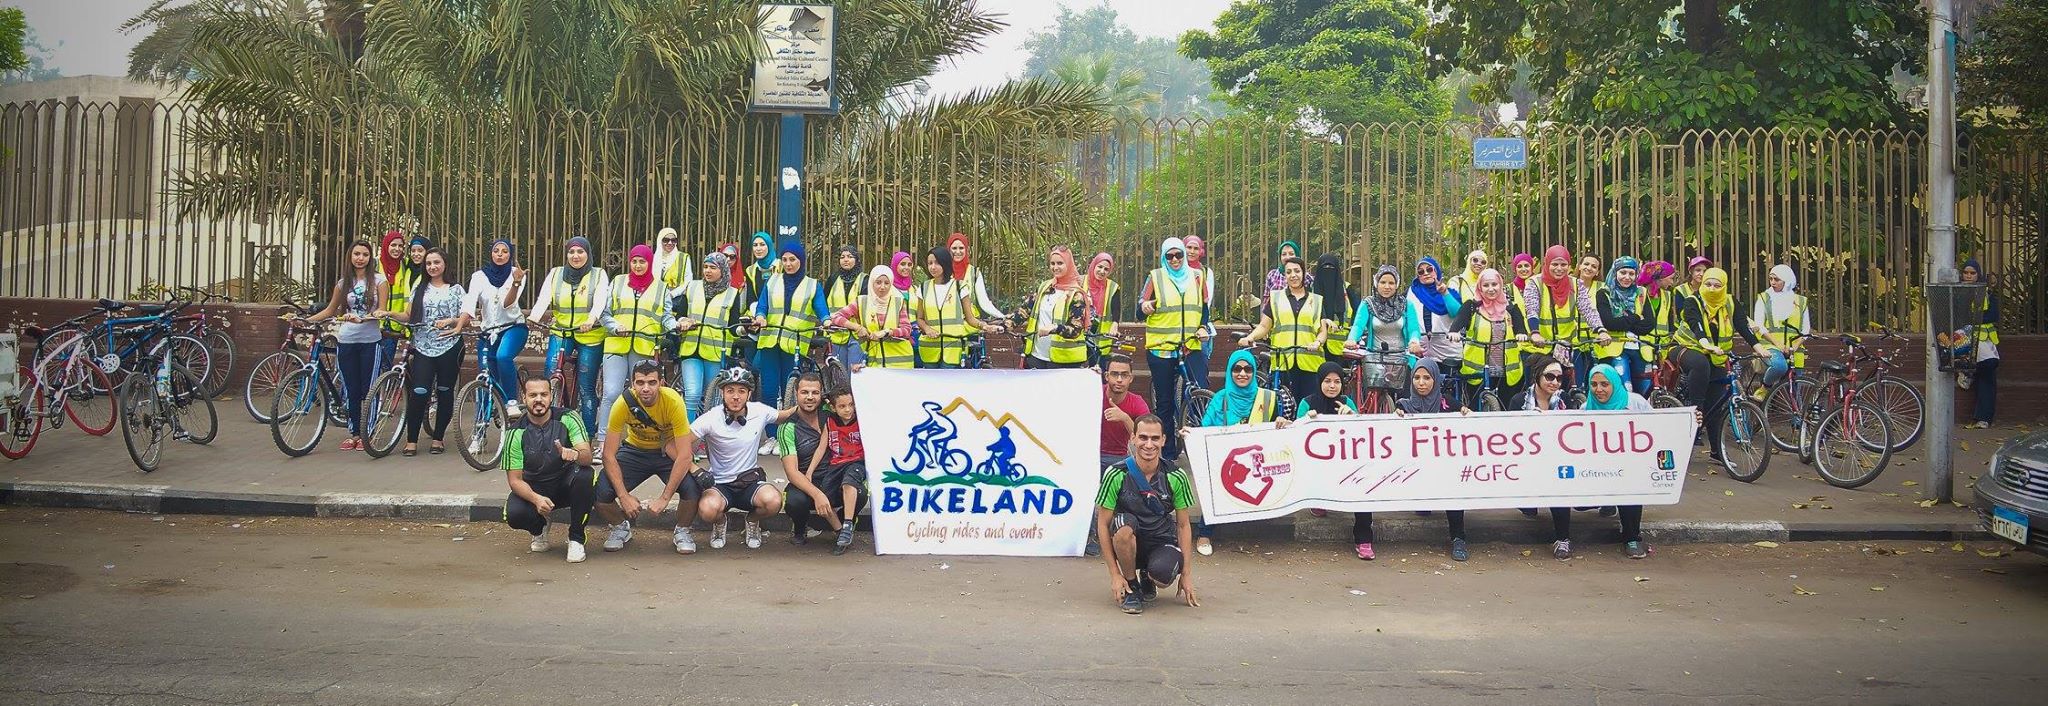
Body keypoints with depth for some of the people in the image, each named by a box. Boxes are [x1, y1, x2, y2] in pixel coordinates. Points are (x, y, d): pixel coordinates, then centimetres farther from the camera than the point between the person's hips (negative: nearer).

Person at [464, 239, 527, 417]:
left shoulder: (516, 274, -5)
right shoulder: (480, 276, -2)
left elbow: (507, 303, -19)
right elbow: (470, 301, -17)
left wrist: (516, 283, -37)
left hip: (513, 327, -3)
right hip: (488, 331, 3)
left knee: (503, 356, -33)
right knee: (488, 377, 3)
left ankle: (512, 401, -23)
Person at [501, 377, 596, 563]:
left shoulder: (567, 419, -12)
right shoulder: (516, 433, -11)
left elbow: (587, 456, -23)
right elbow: (515, 479, -11)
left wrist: (575, 454, -50)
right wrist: (536, 499, -31)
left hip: (567, 484, 0)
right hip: (534, 489, 0)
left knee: (586, 476, -34)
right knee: (514, 514, -30)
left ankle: (576, 538, -15)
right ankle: (540, 529, 10)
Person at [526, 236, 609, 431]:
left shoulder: (598, 275, 2)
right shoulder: (555, 274, 9)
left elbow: (600, 300, -15)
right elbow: (544, 298, -7)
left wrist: (591, 319, -37)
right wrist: (534, 316, -28)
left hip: (590, 336, -2)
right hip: (560, 332, 2)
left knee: (586, 388, 1)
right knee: (551, 374, -17)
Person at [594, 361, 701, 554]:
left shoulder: (673, 402, -29)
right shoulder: (623, 403, -25)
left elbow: (684, 456, -29)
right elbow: (609, 455, -20)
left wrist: (664, 498, -30)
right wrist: (624, 496, -26)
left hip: (668, 451, -1)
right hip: (635, 450, 2)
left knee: (693, 488, -30)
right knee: (601, 493, -21)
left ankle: (682, 531, 3)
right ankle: (621, 528, 13)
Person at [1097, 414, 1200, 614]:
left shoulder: (1176, 477, -8)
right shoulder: (1116, 475, -14)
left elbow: (1183, 525, 0)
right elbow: (1103, 524, -9)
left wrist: (1187, 574, -4)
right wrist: (1115, 574, -14)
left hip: (1162, 543, 1)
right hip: (1127, 545, -1)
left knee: (1163, 576, -33)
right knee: (1124, 524, -36)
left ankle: (1147, 580, 9)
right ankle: (1131, 587, -10)